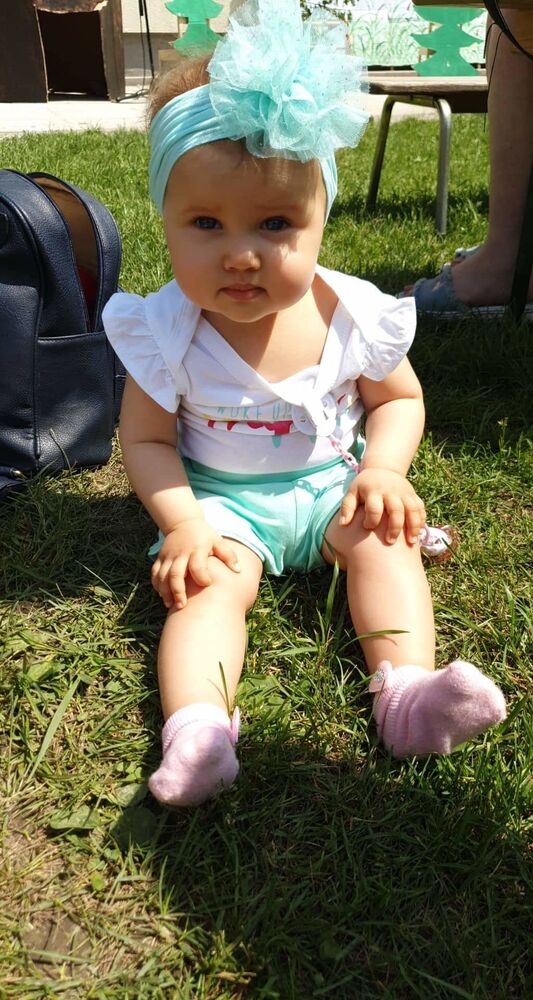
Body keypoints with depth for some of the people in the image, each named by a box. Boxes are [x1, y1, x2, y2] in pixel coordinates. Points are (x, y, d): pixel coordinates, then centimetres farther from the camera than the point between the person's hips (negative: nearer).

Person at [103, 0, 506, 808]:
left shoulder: (356, 316, -12)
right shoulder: (169, 332, -16)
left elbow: (399, 399, 4)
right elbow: (145, 439, -7)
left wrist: (383, 469, -16)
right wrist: (183, 522, -22)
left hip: (329, 486, 2)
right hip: (219, 499, -2)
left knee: (386, 539, -19)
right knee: (214, 580, -24)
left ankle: (407, 689, -28)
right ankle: (196, 727, -37)